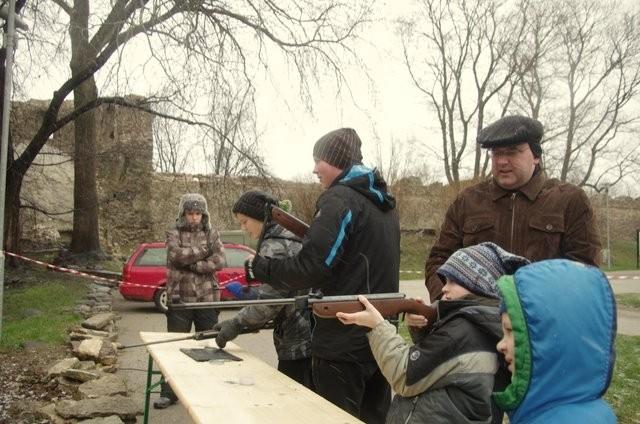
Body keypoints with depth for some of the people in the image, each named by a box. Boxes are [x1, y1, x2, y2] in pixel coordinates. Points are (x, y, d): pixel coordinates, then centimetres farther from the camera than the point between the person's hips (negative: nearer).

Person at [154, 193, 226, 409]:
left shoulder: (212, 233, 7)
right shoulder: (174, 233, 3)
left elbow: (219, 261, -7)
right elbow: (176, 254, -17)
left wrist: (191, 263, -14)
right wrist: (204, 250, -12)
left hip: (207, 298, 2)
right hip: (179, 298, -1)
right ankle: (169, 392, 14)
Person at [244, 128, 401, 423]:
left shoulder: (339, 199, -16)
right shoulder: (383, 201, 13)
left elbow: (309, 268, -21)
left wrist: (260, 267, -7)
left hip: (344, 342, -9)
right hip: (378, 336, 9)